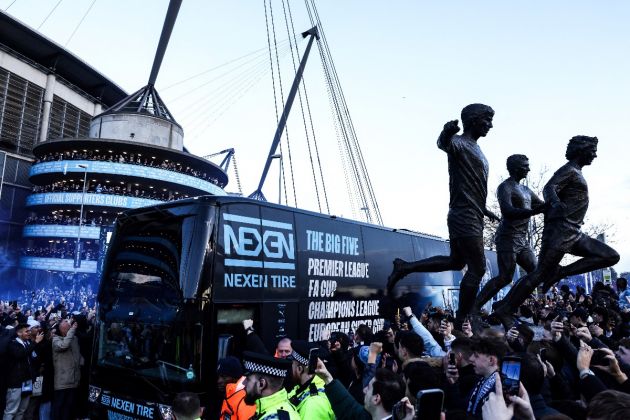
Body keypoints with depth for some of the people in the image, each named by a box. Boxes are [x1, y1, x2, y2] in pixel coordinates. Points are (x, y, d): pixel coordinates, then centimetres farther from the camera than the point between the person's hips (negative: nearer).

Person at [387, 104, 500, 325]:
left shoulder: (475, 148, 20)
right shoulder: (459, 143, -10)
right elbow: (444, 144, -36)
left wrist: (484, 209, 33)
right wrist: (446, 133, -59)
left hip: (471, 216, 10)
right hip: (465, 217, -10)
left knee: (456, 262, 17)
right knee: (477, 269, -5)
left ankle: (404, 267, 21)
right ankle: (461, 322, 7)